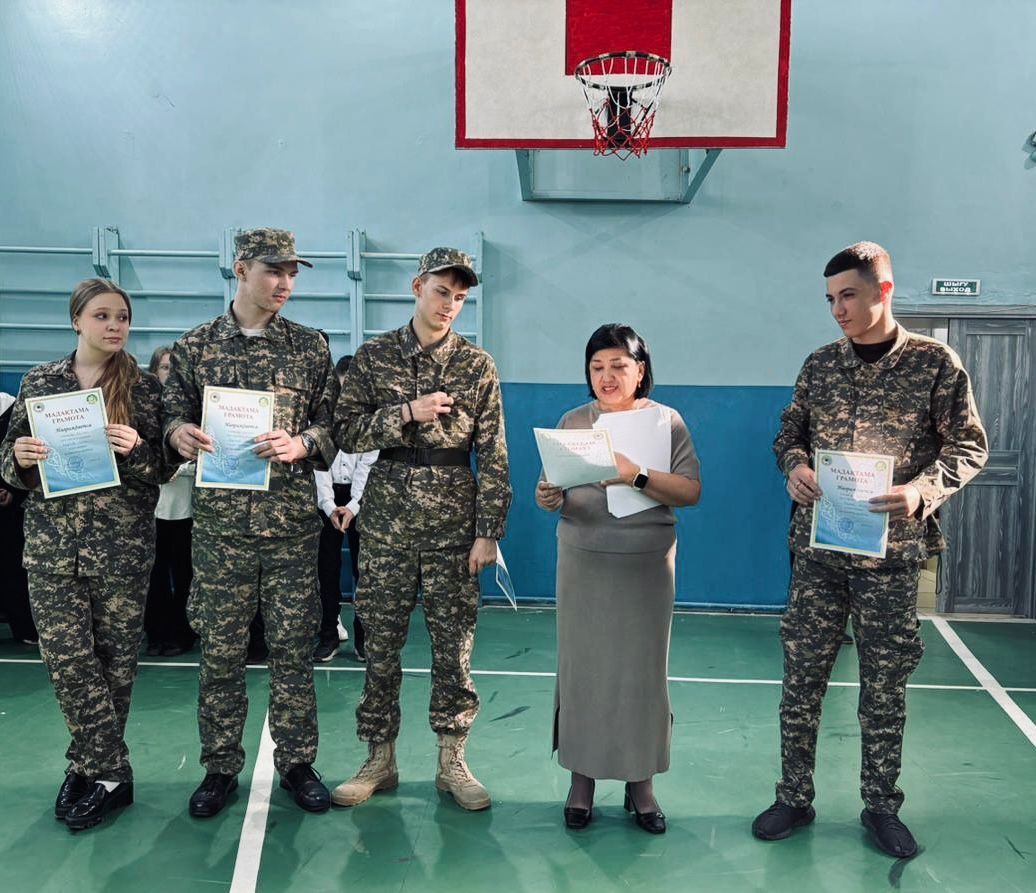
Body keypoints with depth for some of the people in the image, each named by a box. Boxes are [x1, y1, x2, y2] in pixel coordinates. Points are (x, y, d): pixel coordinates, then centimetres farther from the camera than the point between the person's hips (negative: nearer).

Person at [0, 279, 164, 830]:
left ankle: (91, 766, 23)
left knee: (114, 660, 5)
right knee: (66, 659, -1)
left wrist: (134, 450, -18)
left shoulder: (144, 387, 2)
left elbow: (163, 468, 1)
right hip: (52, 543, 2)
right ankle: (110, 773, 12)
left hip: (122, 545, -1)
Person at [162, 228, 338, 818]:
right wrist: (180, 433, -15)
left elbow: (333, 425, 5)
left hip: (293, 519, 0)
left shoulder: (311, 347, 6)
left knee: (294, 647, 7)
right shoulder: (195, 347, 6)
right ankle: (221, 767, 23)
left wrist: (302, 444, -15)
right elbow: (173, 415, 8)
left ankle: (297, 762, 22)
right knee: (220, 649, 7)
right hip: (220, 519, 0)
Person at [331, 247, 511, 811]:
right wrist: (407, 413, -15)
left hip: (454, 523, 0)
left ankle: (452, 762, 19)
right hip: (386, 521, 0)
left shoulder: (478, 366, 3)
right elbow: (345, 433, -2)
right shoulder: (373, 357, 4)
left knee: (455, 644, 5)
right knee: (380, 643, 6)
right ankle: (379, 759, 20)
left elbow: (493, 455, 1)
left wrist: (488, 531, -5)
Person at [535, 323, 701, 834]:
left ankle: (640, 783, 19)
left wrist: (638, 477, -21)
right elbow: (555, 487, 4)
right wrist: (548, 499, -19)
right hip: (583, 562, 1)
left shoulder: (667, 421, 2)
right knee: (581, 664, 3)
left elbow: (691, 491, -6)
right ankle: (581, 778, 18)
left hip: (646, 564, -1)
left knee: (643, 668, 3)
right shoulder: (573, 422, 7)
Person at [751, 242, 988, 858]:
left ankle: (881, 806, 25)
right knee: (802, 676, 6)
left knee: (886, 684, 8)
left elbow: (969, 446, -2)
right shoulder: (820, 364, 6)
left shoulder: (935, 362, -3)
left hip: (891, 550, -2)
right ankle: (795, 799, 21)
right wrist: (794, 467, -9)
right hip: (818, 546, 3)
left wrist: (923, 489, -20)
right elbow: (790, 433, 14)